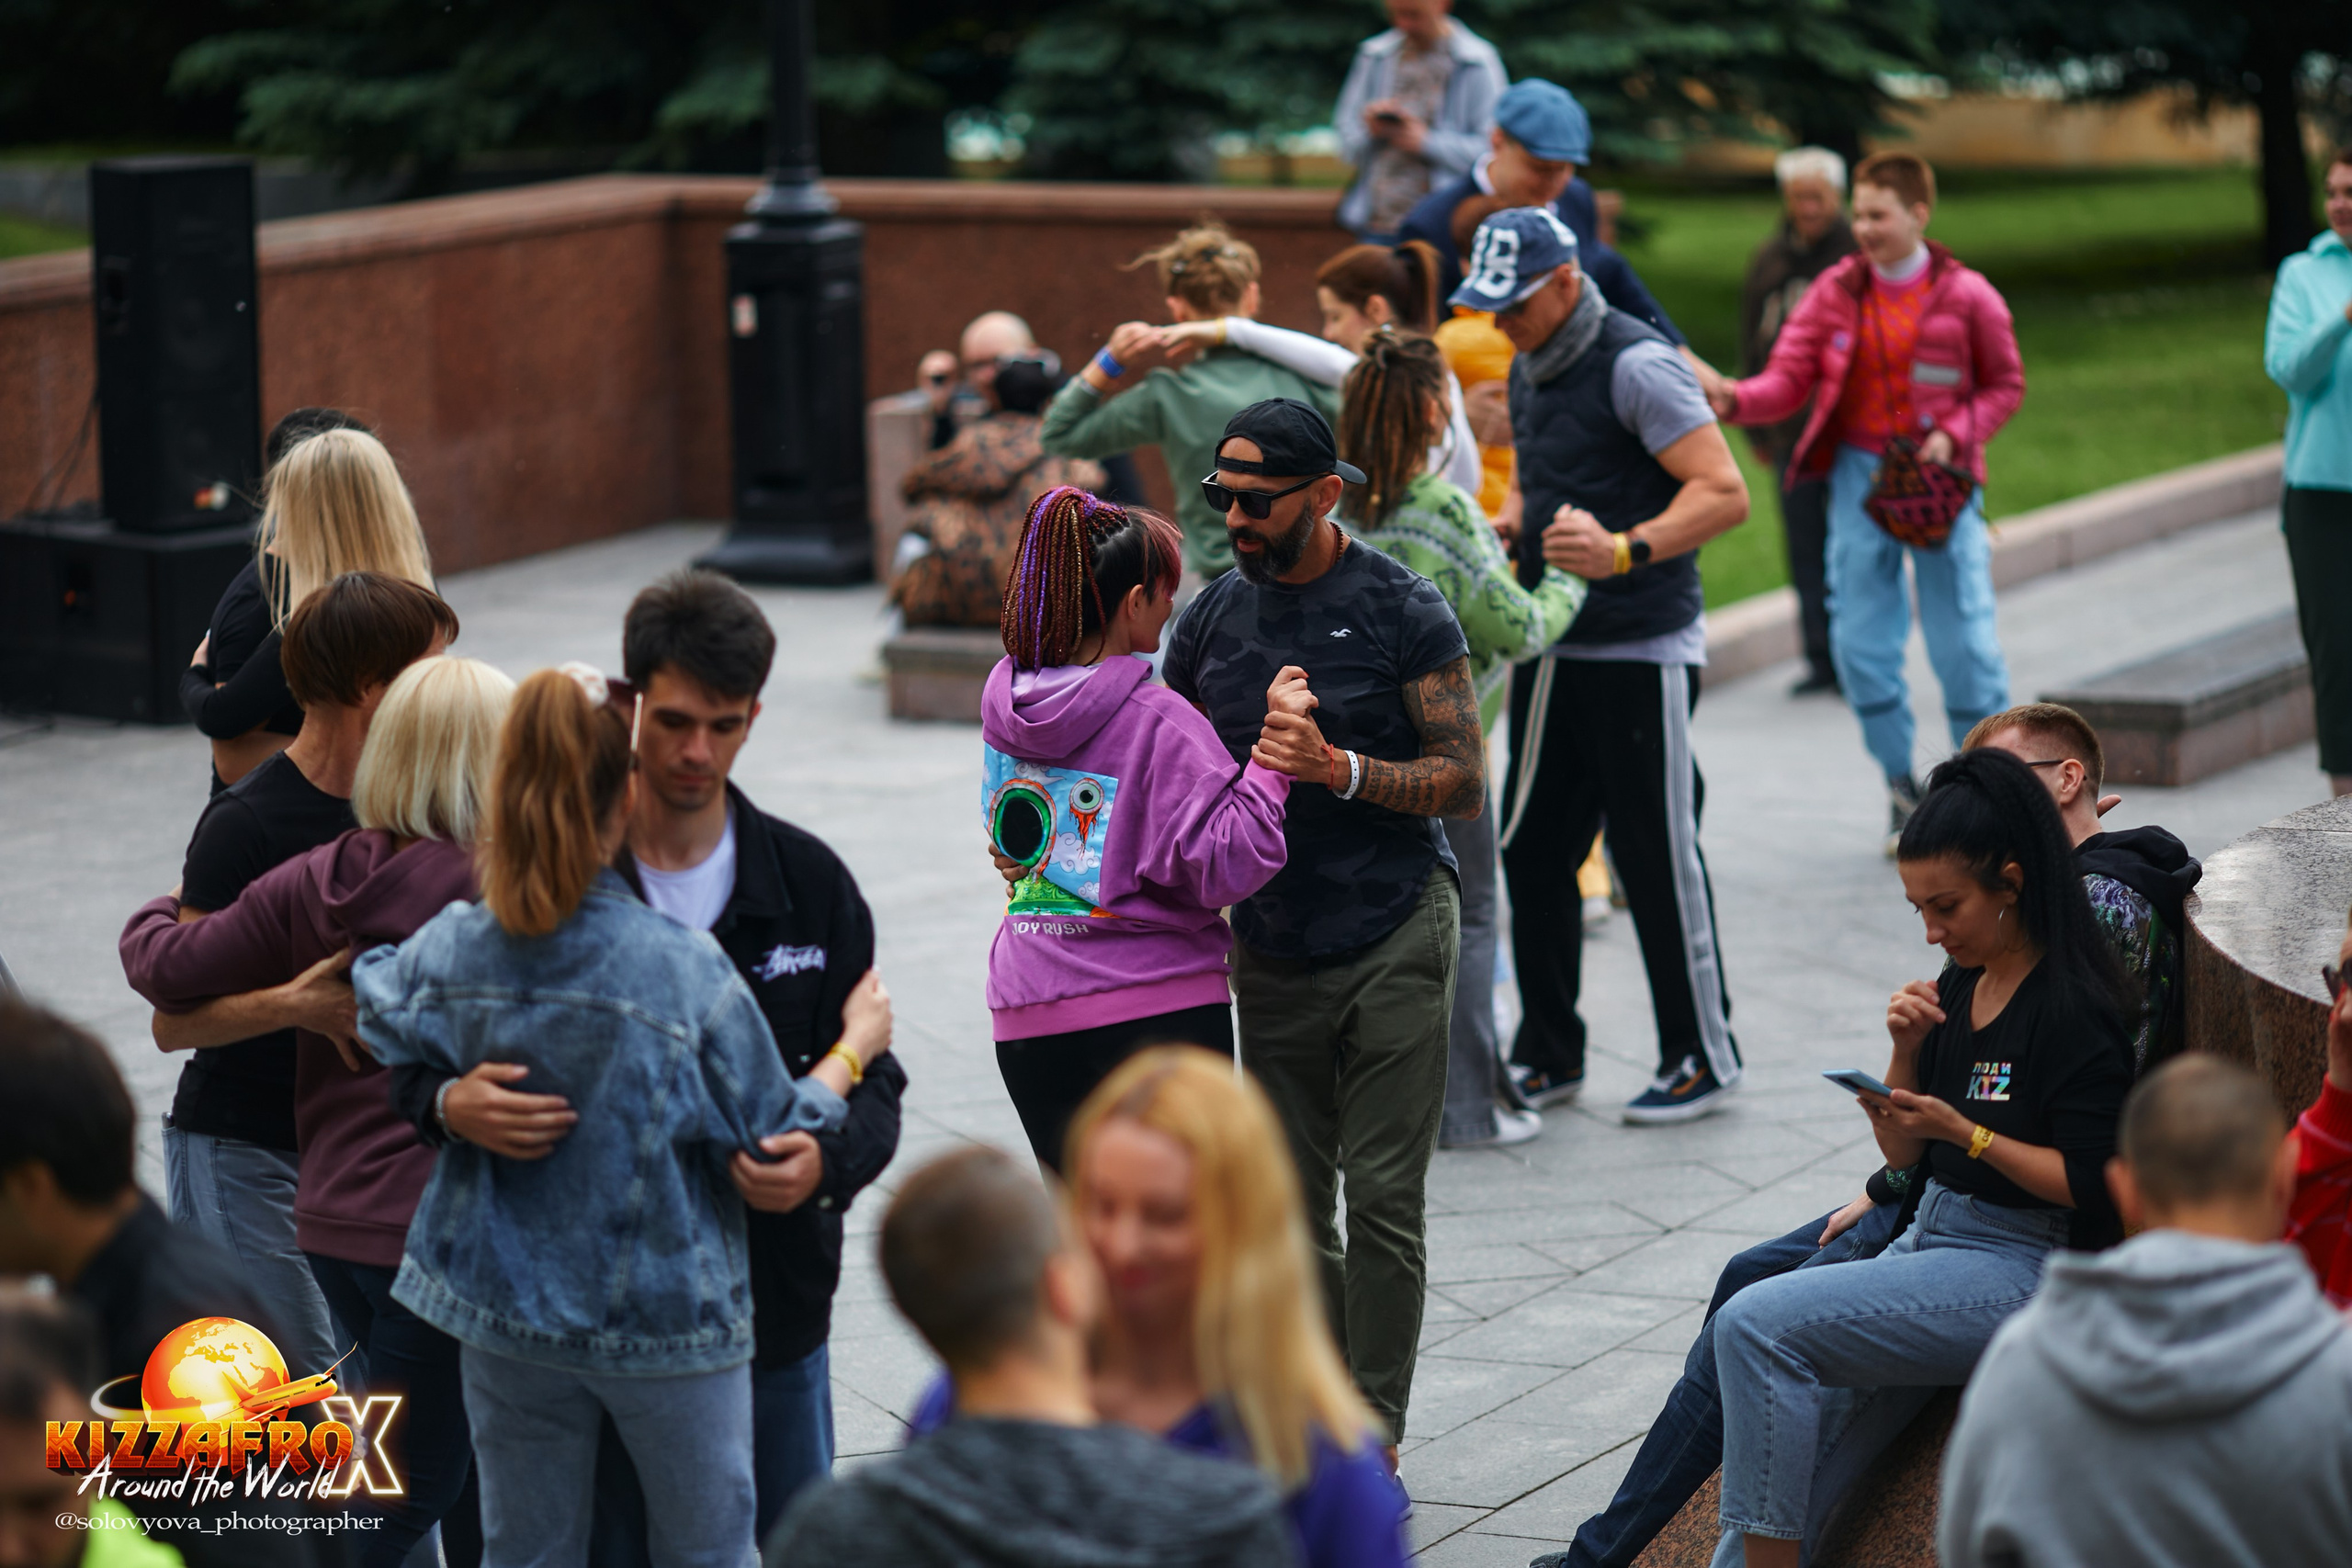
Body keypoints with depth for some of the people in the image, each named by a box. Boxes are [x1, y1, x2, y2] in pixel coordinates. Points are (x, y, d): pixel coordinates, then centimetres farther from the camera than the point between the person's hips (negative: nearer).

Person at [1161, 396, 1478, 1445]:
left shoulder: (1402, 610, -7)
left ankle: (1373, 1434, 1)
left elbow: (1464, 785, -9)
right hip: (1270, 944, 5)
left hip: (1394, 938, -4)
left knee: (1382, 1196, -5)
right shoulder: (1213, 617, 7)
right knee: (1291, 1199, 6)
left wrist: (1338, 767, -23)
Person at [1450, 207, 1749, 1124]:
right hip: (1552, 646, 8)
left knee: (1657, 859, -2)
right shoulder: (1529, 371, 14)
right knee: (1531, 851, 7)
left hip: (1640, 652, -8)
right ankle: (1548, 1057, 17)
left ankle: (1701, 1061, 9)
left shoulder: (1636, 365, -13)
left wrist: (1623, 551, -32)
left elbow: (1723, 492, -20)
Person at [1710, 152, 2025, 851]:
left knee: (1962, 638, -3)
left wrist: (1955, 434, -12)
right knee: (1860, 640, 1)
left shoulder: (1967, 296, -5)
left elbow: (2005, 386, 4)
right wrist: (1734, 400, -27)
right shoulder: (1836, 292, -1)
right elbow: (1787, 381, -6)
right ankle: (1901, 787, 19)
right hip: (1858, 471, 2)